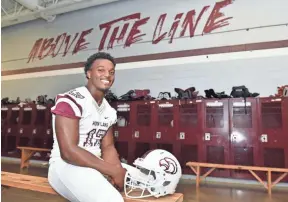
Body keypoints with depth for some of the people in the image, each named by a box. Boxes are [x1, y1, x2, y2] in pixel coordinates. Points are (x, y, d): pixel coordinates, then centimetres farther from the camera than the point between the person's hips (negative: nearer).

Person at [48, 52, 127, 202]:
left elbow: (108, 146, 8)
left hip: (96, 164, 8)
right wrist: (113, 170, -21)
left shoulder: (109, 110, 10)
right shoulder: (70, 100, -16)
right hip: (65, 166, -8)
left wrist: (116, 170, -14)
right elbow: (68, 152, -23)